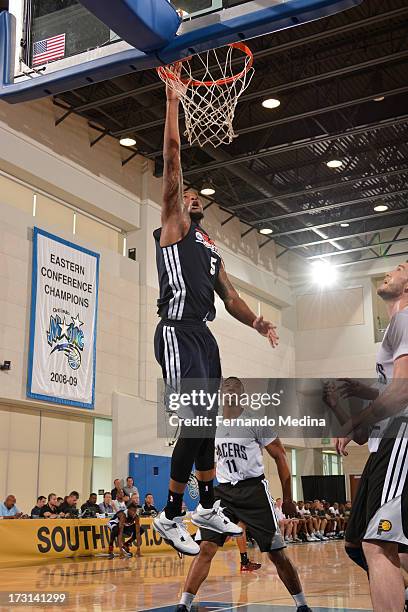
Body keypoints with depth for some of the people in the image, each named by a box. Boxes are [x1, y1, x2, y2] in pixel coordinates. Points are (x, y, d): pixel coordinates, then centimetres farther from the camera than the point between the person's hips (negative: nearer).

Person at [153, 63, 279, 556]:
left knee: (206, 422, 13)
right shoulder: (172, 225, 6)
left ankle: (207, 508, 27)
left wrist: (256, 322, 3)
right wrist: (173, 98, -2)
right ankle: (170, 517, -6)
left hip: (204, 335, 8)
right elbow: (171, 155, -2)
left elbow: (229, 296, 22)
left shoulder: (211, 247, 26)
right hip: (177, 334, -8)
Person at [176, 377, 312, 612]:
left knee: (277, 553, 0)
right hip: (223, 491, 3)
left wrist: (288, 498, -3)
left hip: (254, 489, -3)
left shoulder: (255, 422, -7)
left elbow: (280, 457, -3)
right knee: (205, 548, -7)